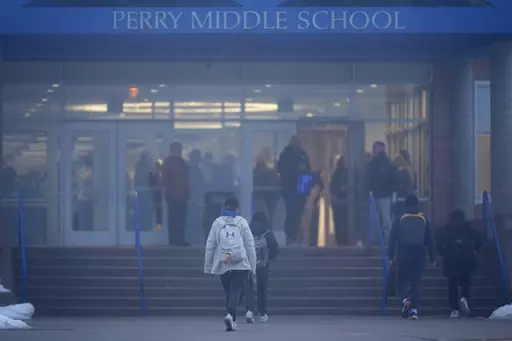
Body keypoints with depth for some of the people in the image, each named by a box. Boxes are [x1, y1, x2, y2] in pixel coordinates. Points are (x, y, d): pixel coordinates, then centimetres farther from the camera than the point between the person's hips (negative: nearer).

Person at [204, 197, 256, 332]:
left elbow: (210, 246, 4)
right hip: (241, 265, -2)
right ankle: (230, 314, -30)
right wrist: (253, 268, 9)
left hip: (223, 266, 2)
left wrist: (207, 267, 11)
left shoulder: (217, 222, 5)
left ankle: (232, 322, 15)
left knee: (229, 293, 16)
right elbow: (250, 246, 3)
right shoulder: (242, 222, 3)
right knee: (235, 292, -7)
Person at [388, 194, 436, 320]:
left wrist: (391, 257, 2)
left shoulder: (399, 220, 0)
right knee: (415, 283, 5)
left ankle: (405, 298, -19)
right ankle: (414, 310, -2)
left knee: (402, 280, 10)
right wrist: (432, 258, 8)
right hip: (418, 256, 1)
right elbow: (430, 240, 4)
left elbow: (392, 239, -2)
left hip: (403, 256, -1)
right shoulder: (424, 220, 3)